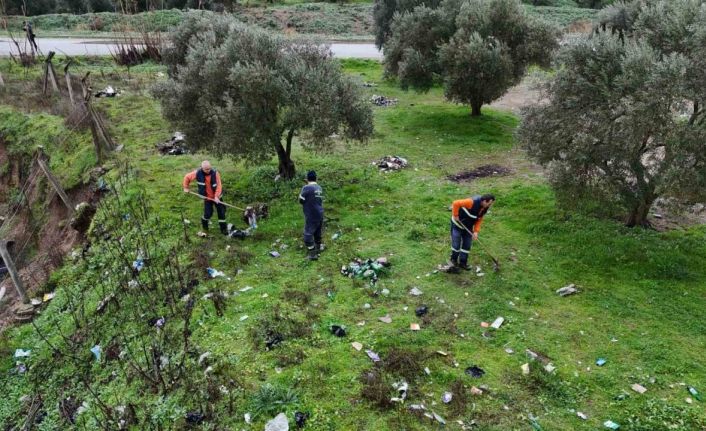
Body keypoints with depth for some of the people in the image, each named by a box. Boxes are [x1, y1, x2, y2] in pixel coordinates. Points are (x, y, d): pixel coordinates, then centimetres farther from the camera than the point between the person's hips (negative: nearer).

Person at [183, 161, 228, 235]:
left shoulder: (215, 173, -18)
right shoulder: (198, 173, -14)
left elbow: (219, 185, -17)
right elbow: (187, 177, 1)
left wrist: (217, 196, -26)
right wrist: (186, 187, 6)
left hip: (216, 196, 0)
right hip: (207, 197, 0)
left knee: (221, 212, 1)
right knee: (208, 213, -4)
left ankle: (223, 228, 14)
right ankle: (204, 222, 29)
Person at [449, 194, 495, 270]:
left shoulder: (484, 208, -8)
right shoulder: (472, 202, -33)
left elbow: (479, 220, 1)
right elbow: (456, 203, -33)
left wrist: (476, 231, -10)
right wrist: (455, 215, -25)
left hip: (468, 227, 7)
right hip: (458, 224, -7)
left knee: (467, 245, 8)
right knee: (456, 244, 0)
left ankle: (463, 262, 21)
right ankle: (454, 260, 22)